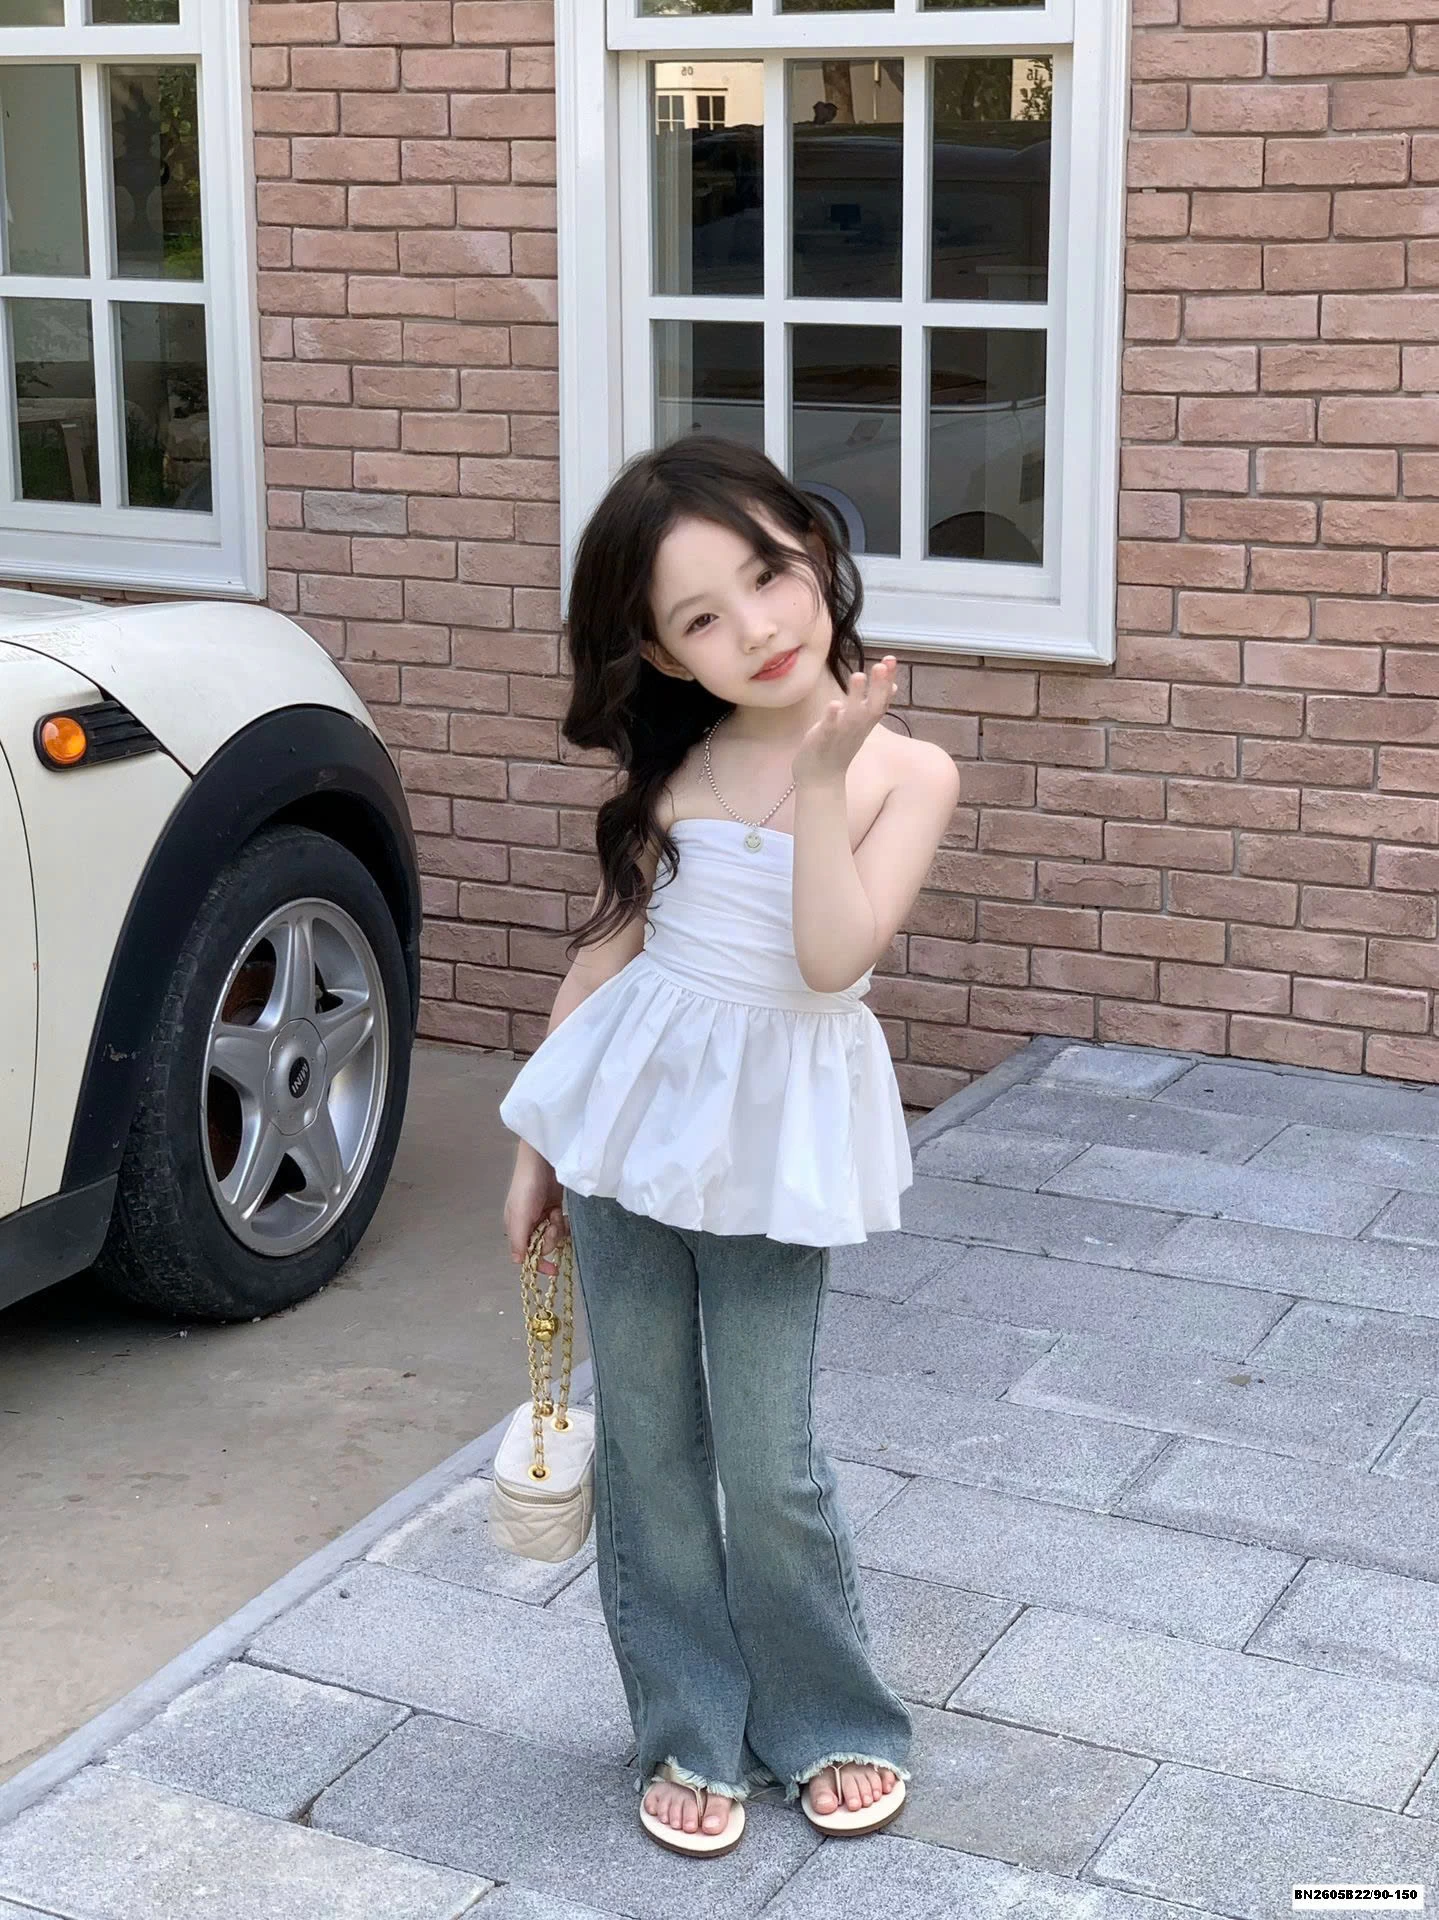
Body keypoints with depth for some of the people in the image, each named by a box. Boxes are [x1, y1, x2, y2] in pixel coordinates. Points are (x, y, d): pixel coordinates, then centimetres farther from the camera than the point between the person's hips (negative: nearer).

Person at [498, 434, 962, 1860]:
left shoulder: (901, 768, -7)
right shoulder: (672, 767, 1)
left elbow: (830, 959, -19)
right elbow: (608, 947, 7)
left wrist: (820, 777, -21)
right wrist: (538, 1144, 9)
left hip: (775, 1135, -3)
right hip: (632, 1108, 3)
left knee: (765, 1460, 1)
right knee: (647, 1445, 9)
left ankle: (830, 1723, 25)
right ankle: (692, 1733, 26)